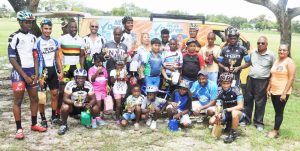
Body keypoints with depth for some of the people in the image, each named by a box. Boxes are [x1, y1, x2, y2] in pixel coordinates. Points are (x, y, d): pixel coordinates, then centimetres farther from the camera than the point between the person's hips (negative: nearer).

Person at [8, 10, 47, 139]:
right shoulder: (14, 37, -10)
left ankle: (34, 124, 22)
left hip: (31, 72, 6)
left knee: (34, 98, 10)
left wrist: (36, 74, 1)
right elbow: (12, 59, -12)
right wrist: (24, 76, -13)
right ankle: (19, 129, 6)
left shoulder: (33, 37, 9)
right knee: (18, 101, 0)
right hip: (19, 73, -6)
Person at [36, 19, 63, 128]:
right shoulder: (37, 43, -10)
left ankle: (54, 116, 19)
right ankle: (43, 119, 12)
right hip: (42, 71, -5)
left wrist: (60, 72, 5)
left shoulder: (55, 42, 7)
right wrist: (38, 76, -16)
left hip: (53, 70, 5)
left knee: (55, 93, 8)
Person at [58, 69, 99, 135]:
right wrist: (74, 103, -46)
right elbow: (65, 99, -26)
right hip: (72, 106, -2)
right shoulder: (70, 84, -22)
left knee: (95, 108, -23)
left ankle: (93, 120, 11)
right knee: (65, 108, -34)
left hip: (84, 105, 2)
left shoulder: (88, 85, -16)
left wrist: (90, 105, -39)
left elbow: (93, 99, -16)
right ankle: (64, 125, -6)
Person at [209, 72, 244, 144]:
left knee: (234, 113, -40)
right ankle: (229, 124, 12)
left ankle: (233, 133, -18)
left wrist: (227, 110, -32)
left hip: (237, 112, -5)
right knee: (212, 121, -14)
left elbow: (240, 106, -25)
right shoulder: (220, 92, -7)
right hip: (226, 113, 5)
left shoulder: (235, 90, -20)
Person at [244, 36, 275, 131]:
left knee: (260, 102, 4)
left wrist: (270, 84, -6)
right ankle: (246, 119, 26)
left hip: (262, 81, -4)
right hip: (251, 79, 4)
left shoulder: (271, 55, -8)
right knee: (248, 100, 12)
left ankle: (258, 122, 18)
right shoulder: (253, 52, 2)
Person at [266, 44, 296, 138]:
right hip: (274, 91, 7)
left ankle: (275, 131, 7)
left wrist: (284, 93, -18)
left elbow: (291, 78, -15)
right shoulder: (276, 61, 12)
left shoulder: (289, 62, -10)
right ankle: (276, 130, 19)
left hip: (282, 92, -7)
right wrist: (268, 88, 12)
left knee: (279, 112, 0)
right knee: (277, 111, 12)